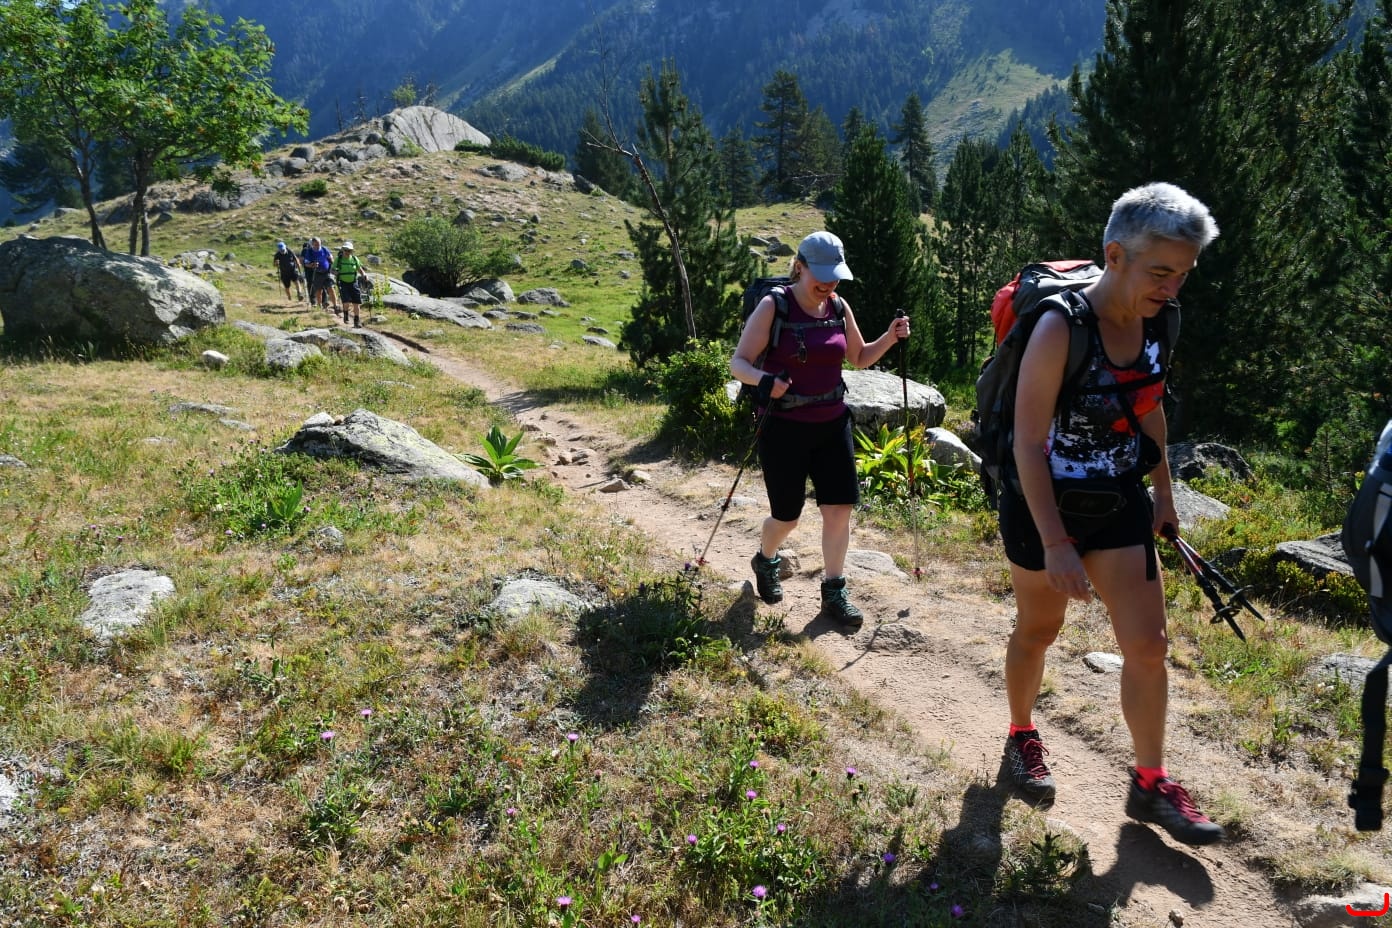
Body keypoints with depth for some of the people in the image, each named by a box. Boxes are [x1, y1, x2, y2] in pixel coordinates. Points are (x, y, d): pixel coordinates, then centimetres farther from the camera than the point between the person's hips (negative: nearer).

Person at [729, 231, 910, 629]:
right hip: (784, 427, -4)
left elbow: (859, 357, 16)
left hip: (832, 422, 5)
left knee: (840, 508, 1)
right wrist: (764, 380, -34)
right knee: (787, 516, 7)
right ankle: (765, 562, 40)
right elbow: (739, 363, -14)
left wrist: (890, 337, -1)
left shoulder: (839, 307, 3)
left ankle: (833, 593, 16)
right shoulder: (773, 306, -12)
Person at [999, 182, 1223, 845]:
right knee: (1037, 632, 14)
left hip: (1119, 506, 6)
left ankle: (1151, 785, 19)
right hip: (1045, 508, -5)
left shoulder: (1152, 324, -3)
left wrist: (1163, 491, 17)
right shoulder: (1061, 327, -24)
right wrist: (1055, 544, -27)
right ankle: (1022, 737, 39)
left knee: (1147, 644, 3)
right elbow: (1029, 442, -25)